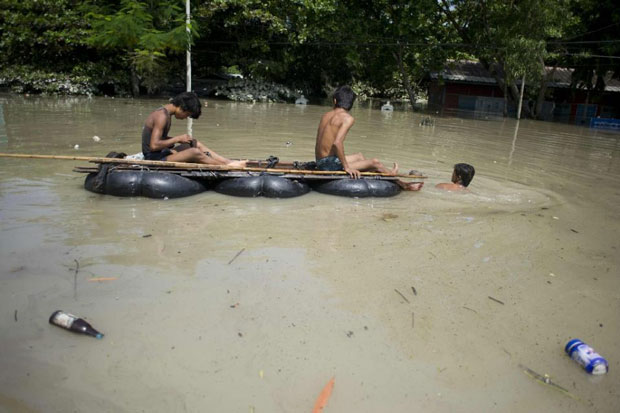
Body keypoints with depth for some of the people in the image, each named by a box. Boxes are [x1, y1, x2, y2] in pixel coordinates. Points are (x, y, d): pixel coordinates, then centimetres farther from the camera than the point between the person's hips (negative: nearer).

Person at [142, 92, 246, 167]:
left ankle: (230, 162, 7)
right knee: (194, 152, -25)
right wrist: (177, 139, -16)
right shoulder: (162, 116, -19)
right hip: (154, 158, -10)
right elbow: (154, 145, -26)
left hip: (161, 154, 10)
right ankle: (227, 166, -9)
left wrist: (178, 139, 4)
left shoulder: (166, 113, 11)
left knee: (196, 144, 13)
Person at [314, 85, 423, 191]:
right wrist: (346, 167, -17)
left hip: (320, 163, 9)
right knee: (375, 163, 1)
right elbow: (337, 143, -26)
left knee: (359, 156, 26)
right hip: (331, 164, -8)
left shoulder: (326, 116, 10)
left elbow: (320, 144, 10)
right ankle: (402, 184, 28)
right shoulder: (348, 118, -12)